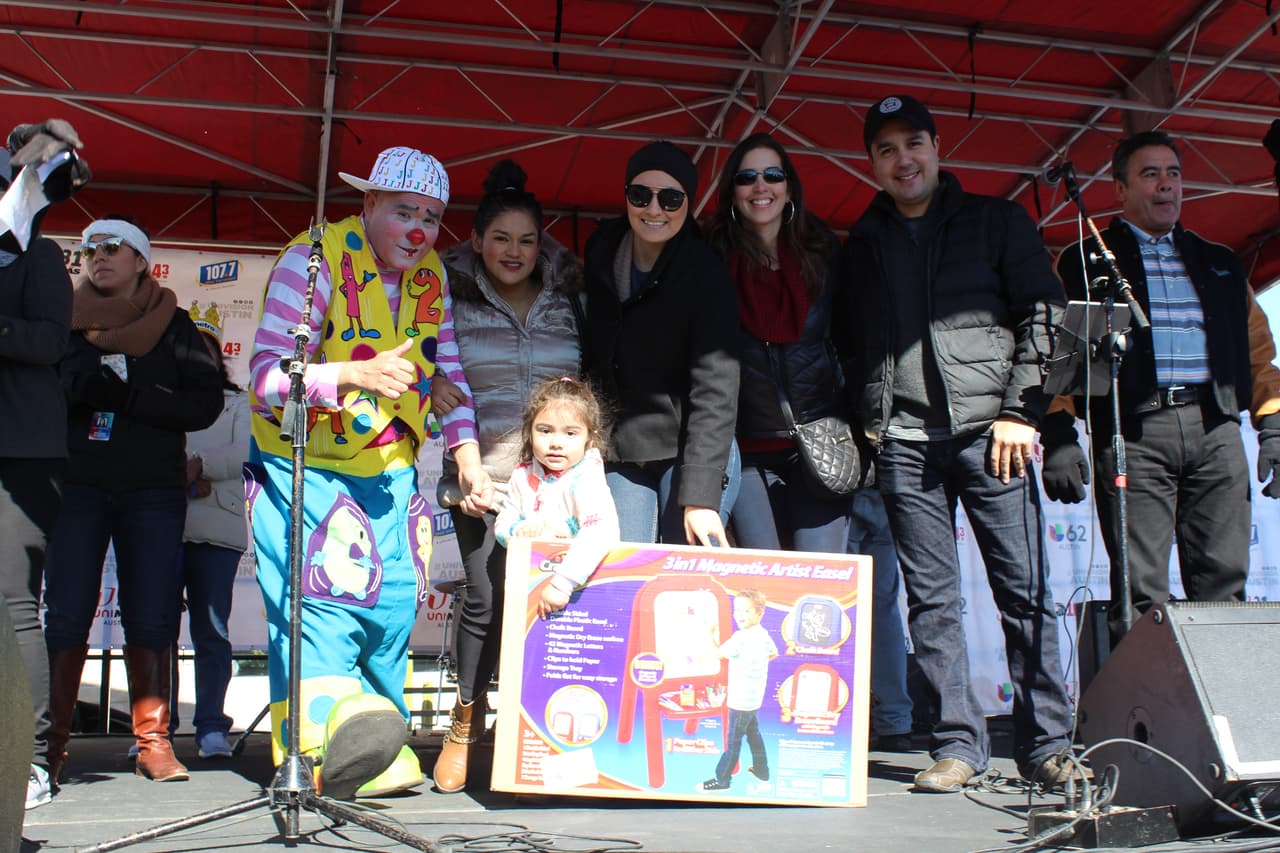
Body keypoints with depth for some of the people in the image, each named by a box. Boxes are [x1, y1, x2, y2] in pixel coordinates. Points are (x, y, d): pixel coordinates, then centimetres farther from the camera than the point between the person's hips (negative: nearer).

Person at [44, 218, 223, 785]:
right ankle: (51, 743, 3)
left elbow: (205, 402, 0)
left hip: (154, 488, 0)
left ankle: (153, 742, 3)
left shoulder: (173, 324, 11)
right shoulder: (67, 318, 14)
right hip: (76, 483, 1)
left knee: (151, 619, -3)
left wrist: (126, 398, -10)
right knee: (65, 614, -4)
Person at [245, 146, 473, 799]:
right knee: (323, 600, -18)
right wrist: (356, 374, -33)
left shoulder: (431, 275, 6)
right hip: (305, 467, -5)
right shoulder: (313, 259, -13)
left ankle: (374, 755, 13)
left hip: (390, 472, 5)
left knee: (393, 603, 3)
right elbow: (268, 377, -18)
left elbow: (447, 370, 15)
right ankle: (328, 727, -16)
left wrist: (466, 447, 1)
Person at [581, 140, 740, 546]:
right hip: (620, 452, 4)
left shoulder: (707, 275, -14)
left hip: (690, 450, -4)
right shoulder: (601, 251, 2)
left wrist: (700, 496, -26)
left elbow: (715, 390, -19)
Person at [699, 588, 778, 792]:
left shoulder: (740, 637, -25)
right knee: (754, 734, 23)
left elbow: (719, 653, -15)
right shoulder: (763, 634, 2)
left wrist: (711, 634, -3)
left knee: (733, 741, 2)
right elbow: (773, 653, 20)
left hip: (741, 701, -8)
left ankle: (722, 779, 13)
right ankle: (761, 770, 35)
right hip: (755, 698, 8)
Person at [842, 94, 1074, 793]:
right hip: (904, 440, 2)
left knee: (1025, 588, -2)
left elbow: (1043, 313, 4)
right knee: (930, 597, 1)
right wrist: (868, 422, 6)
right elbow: (855, 343, 18)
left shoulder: (995, 221, 11)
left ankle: (1045, 743, 7)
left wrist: (1021, 409, -6)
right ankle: (958, 744, 7)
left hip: (988, 429, -2)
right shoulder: (862, 245, 18)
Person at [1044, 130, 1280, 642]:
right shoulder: (1085, 263, 12)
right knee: (1140, 592, -8)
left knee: (1223, 586, 0)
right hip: (1134, 432, -3)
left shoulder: (1219, 264, 25)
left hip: (1215, 430, 4)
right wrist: (1059, 438, -8)